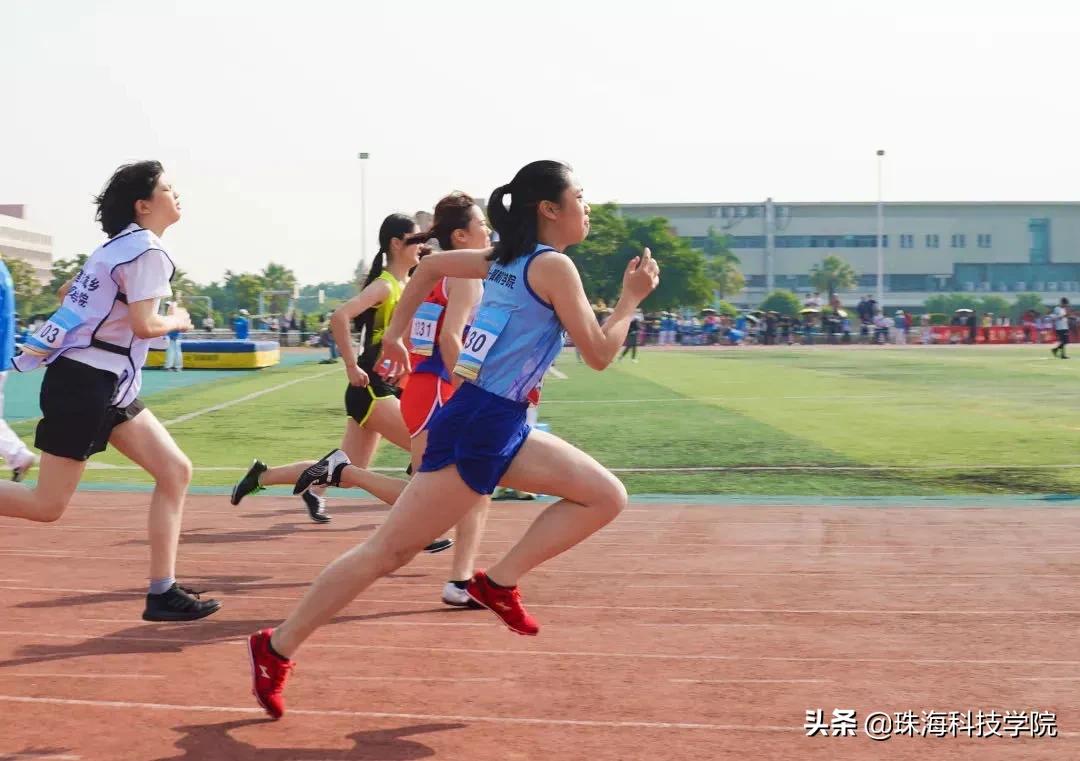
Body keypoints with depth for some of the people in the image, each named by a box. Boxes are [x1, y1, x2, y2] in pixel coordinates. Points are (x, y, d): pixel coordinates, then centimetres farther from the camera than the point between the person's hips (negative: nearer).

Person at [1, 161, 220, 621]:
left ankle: (162, 593, 2)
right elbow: (145, 325, -19)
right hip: (84, 383, -10)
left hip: (108, 387, 10)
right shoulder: (147, 251, -13)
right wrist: (178, 321, -1)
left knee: (176, 471, 3)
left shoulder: (119, 245, 16)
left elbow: (69, 292, 25)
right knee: (47, 506, -7)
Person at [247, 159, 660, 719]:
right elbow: (599, 355, -9)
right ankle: (277, 648, 3)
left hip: (503, 426, 10)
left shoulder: (508, 259, 14)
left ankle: (499, 583, 7)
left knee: (606, 496, 6)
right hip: (479, 426, -10)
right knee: (388, 551, -5)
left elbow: (431, 264, 23)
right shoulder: (554, 266, -11)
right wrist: (631, 299, 2)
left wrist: (395, 333, 28)